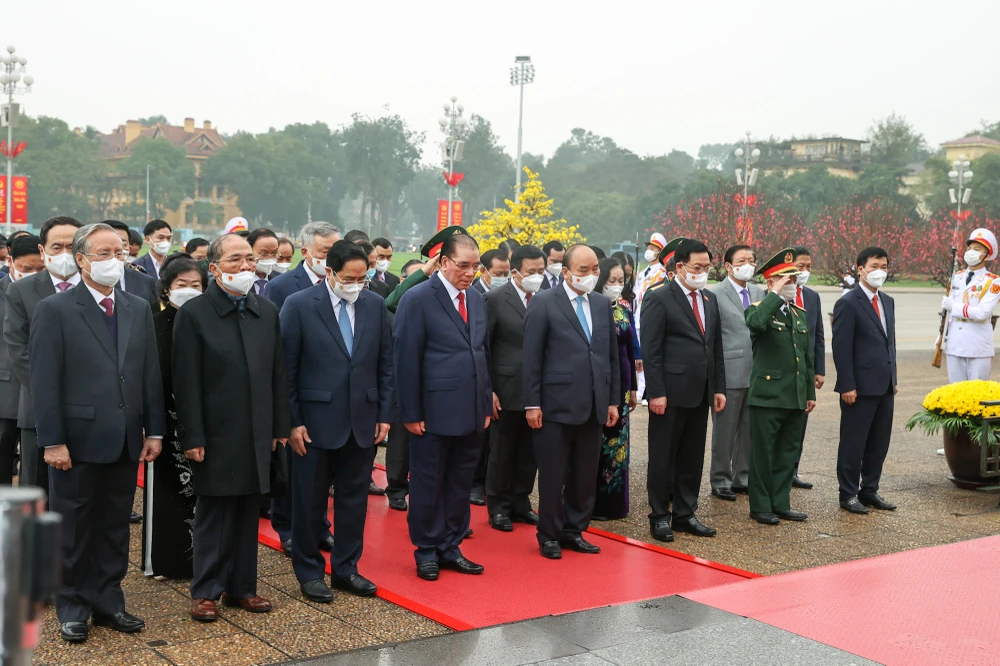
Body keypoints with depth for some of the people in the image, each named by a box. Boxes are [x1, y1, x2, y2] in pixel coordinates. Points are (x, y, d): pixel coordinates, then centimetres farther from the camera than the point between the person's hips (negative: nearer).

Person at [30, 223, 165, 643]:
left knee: (115, 528, 13)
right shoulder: (55, 310, -6)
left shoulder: (138, 309, 9)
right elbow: (44, 382, -10)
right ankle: (72, 609, 22)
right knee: (73, 530, 8)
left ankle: (108, 603, 25)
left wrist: (154, 431, 5)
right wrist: (53, 441, -14)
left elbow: (151, 375, 10)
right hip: (78, 441, -4)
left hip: (126, 442, 4)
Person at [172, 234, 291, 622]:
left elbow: (277, 374, 11)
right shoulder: (193, 314, -7)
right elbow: (186, 382, -9)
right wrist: (192, 438, -12)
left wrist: (280, 427, 8)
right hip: (216, 436, -5)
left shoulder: (267, 312, 9)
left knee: (248, 514, 11)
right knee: (212, 516, 4)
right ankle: (206, 592, 15)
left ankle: (241, 587, 22)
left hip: (257, 435, 5)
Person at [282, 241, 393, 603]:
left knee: (355, 498, 12)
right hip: (316, 420, -4)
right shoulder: (299, 305, -8)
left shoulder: (376, 305, 3)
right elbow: (287, 368, -7)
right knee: (309, 501, 7)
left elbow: (385, 365, 8)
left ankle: (346, 568, 26)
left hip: (363, 420, 4)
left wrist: (384, 415, 4)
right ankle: (309, 572, 22)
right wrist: (293, 421, -10)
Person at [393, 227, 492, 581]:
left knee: (461, 483, 13)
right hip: (434, 412, -6)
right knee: (428, 484, 6)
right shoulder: (417, 299, -9)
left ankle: (451, 547, 25)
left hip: (471, 412, 6)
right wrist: (411, 413, -13)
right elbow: (406, 360, -11)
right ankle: (427, 551, 20)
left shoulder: (477, 299, 11)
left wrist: (486, 404, 12)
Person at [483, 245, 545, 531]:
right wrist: (488, 390, -10)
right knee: (502, 453, 8)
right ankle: (498, 507, 21)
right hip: (507, 389, -3)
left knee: (529, 453, 12)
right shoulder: (496, 299, -6)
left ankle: (521, 503, 26)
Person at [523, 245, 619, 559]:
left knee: (585, 474, 10)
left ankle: (574, 530, 24)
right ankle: (549, 535, 17)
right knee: (552, 475, 3)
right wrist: (532, 403, -10)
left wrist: (612, 400, 11)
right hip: (556, 404, -5)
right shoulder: (543, 303, -4)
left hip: (593, 406, 5)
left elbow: (611, 354, 15)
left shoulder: (602, 304, 13)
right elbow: (531, 357, -6)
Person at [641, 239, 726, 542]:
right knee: (663, 457, 3)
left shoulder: (710, 300, 14)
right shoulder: (659, 298, -7)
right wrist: (656, 392, -16)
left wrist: (719, 388, 12)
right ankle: (659, 516, 13)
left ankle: (685, 514, 22)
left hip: (700, 394, 7)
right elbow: (651, 350, -12)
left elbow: (716, 348, 18)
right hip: (671, 393, -6)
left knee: (693, 457, 12)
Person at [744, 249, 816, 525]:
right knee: (763, 454, 2)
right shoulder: (759, 309, -7)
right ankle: (760, 507, 12)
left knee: (788, 453, 13)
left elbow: (807, 355, 19)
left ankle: (781, 504, 23)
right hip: (767, 396, -7)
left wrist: (810, 392, 17)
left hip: (796, 398, 7)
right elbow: (755, 323, -34)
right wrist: (776, 295, -25)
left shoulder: (800, 313, 15)